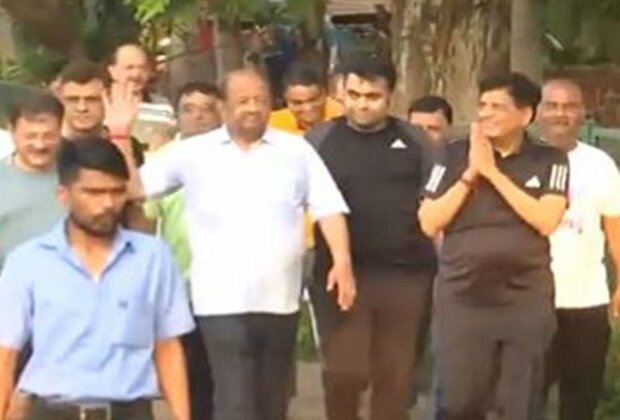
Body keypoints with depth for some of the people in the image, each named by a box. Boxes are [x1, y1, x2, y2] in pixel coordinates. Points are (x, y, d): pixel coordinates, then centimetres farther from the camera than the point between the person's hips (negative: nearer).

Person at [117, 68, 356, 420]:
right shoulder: (192, 153, 3)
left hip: (280, 300, 2)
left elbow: (327, 206, 2)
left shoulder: (296, 150, 5)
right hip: (222, 302, -2)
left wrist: (343, 260, -11)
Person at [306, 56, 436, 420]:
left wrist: (445, 264, 2)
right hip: (342, 274, -1)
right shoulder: (319, 140, 4)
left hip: (405, 273, 2)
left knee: (395, 376, 7)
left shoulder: (415, 141, 7)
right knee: (345, 372, -7)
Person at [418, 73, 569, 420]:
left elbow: (547, 220, -13)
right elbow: (429, 224, 0)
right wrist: (469, 175, -9)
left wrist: (492, 172, -13)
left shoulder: (550, 160, 1)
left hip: (527, 302, 0)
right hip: (462, 299, 0)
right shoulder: (456, 155, 3)